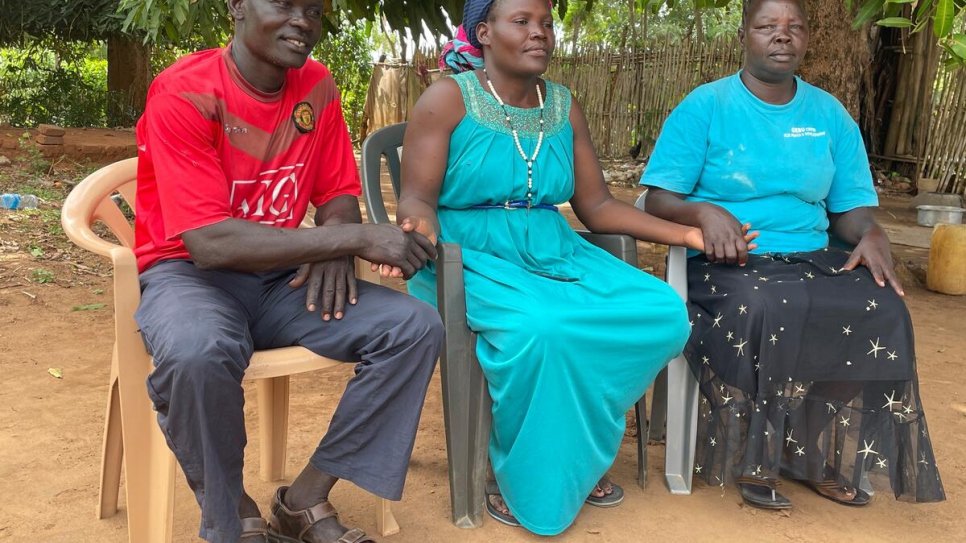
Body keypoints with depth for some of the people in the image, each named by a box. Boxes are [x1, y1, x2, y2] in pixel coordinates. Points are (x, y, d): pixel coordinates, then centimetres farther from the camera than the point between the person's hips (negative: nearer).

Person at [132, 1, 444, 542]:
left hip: (281, 276, 6)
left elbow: (338, 194, 9)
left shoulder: (317, 86, 2)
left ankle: (306, 499, -6)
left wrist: (334, 251, -16)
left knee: (417, 327, -15)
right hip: (188, 273, -5)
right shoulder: (184, 93, -16)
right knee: (197, 352, -39)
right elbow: (210, 243, -25)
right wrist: (357, 238, -28)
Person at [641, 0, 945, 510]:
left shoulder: (830, 114, 14)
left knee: (882, 310, -24)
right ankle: (756, 457, -16)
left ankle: (830, 456, -9)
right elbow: (659, 200, -4)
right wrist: (704, 212, -25)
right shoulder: (705, 106, 1)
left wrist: (871, 234, -11)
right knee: (762, 310, -37)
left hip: (811, 258, 4)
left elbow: (852, 206, 12)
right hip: (727, 262, -4)